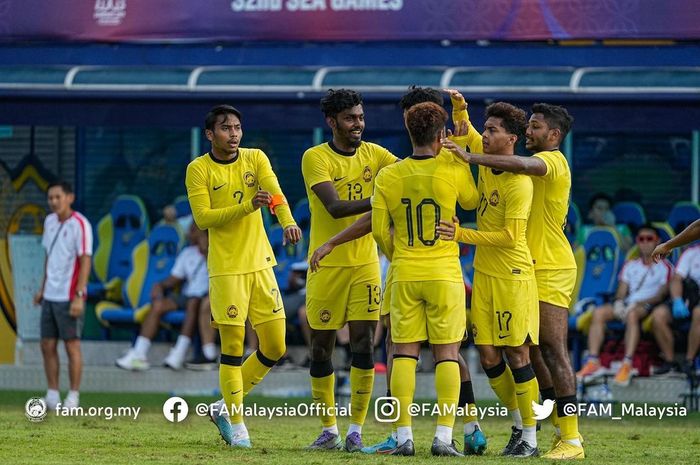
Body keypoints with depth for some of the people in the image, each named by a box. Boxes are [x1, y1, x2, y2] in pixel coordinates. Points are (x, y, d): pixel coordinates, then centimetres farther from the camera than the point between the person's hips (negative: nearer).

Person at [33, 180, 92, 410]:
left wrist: (79, 296, -19)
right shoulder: (49, 221, 10)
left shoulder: (79, 224, -12)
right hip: (50, 296, 7)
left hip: (69, 298, -7)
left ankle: (73, 397, 5)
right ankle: (52, 395, 14)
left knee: (71, 345, -1)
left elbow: (85, 261, -14)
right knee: (47, 346, 7)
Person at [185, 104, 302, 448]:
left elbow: (274, 193, -10)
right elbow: (202, 217, -12)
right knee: (232, 347, -5)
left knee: (275, 347, 4)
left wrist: (287, 221, -31)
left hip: (260, 264, 4)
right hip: (225, 268, -4)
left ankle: (226, 409, 20)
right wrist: (247, 206, -23)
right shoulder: (198, 169, -3)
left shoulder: (255, 159, 6)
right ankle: (236, 425, 7)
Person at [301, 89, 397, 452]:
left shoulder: (372, 154, 6)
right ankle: (329, 431, 17)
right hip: (326, 265, -2)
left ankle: (355, 431, -2)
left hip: (365, 264, 2)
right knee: (321, 349, 4)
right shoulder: (316, 158, -9)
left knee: (363, 345, -7)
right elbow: (335, 207, -20)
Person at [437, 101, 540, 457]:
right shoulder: (485, 165, 7)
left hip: (513, 277, -8)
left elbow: (510, 237, -22)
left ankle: (530, 438, 3)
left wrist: (462, 235, -24)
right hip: (484, 274, 8)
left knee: (516, 354, -5)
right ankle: (519, 424, 21)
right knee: (488, 357, 6)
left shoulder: (519, 183, -17)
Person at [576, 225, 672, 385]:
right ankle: (593, 361, -28)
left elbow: (661, 295, -4)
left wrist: (638, 303, -16)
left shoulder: (665, 267, 7)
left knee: (632, 314, -39)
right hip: (628, 304, 5)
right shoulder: (630, 265, 24)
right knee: (599, 313, -21)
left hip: (648, 306, -5)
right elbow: (621, 291, 17)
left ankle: (627, 364, -50)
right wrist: (619, 302, -8)